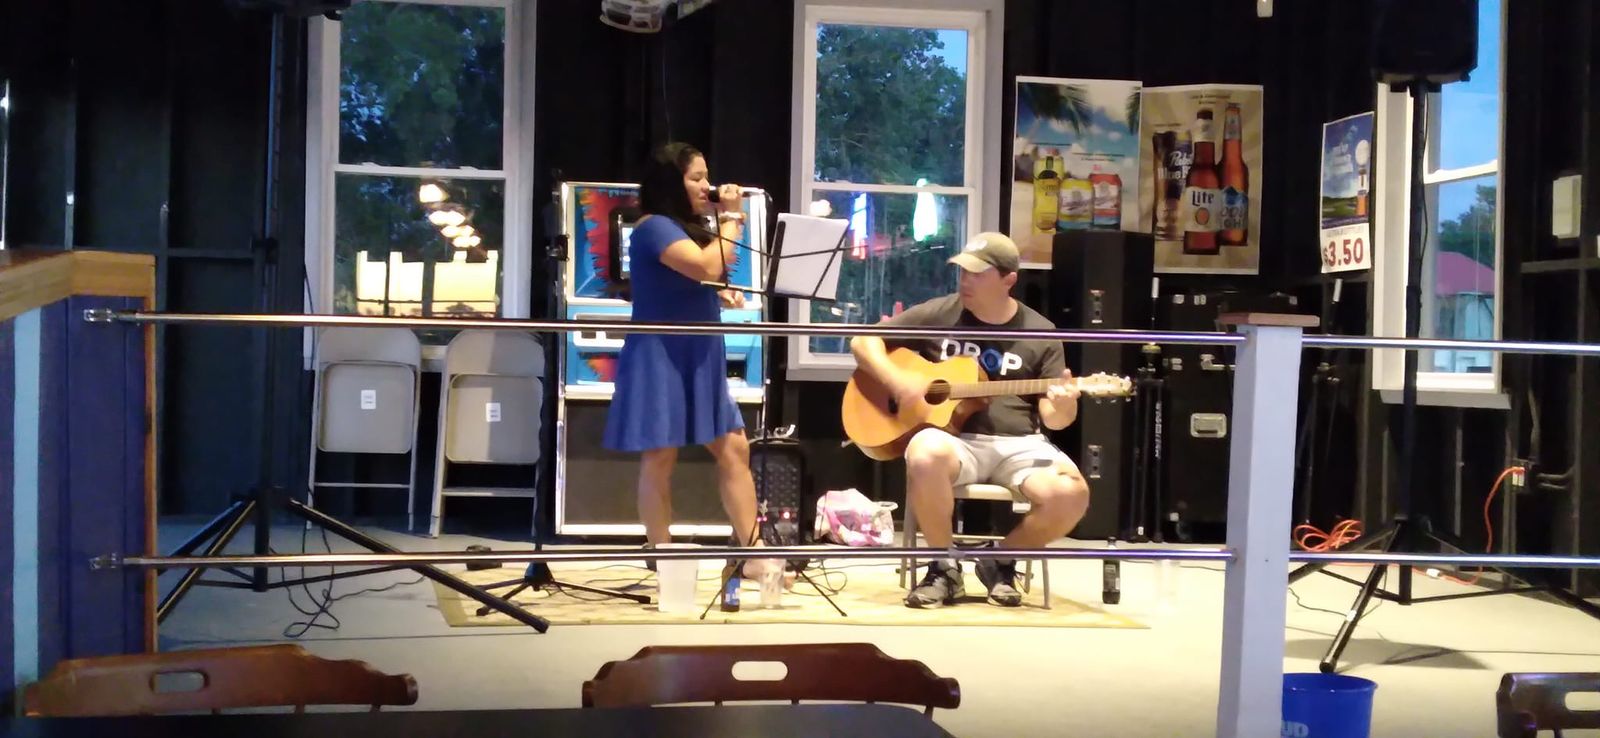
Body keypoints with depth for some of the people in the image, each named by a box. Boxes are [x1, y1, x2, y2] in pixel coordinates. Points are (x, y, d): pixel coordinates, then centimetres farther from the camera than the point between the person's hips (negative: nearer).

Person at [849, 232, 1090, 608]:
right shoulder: (938, 314, 6)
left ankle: (1001, 561, 2)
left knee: (1071, 493, -28)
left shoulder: (1040, 333, 6)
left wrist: (1063, 409, -20)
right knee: (925, 456, -39)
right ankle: (944, 567, -13)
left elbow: (1051, 418, 5)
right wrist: (896, 380, -9)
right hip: (953, 438, -1)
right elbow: (863, 340, 9)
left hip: (1018, 444, 1)